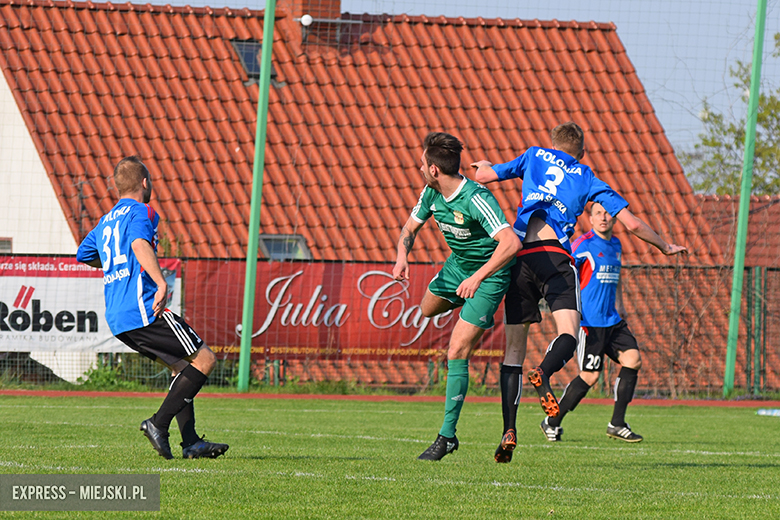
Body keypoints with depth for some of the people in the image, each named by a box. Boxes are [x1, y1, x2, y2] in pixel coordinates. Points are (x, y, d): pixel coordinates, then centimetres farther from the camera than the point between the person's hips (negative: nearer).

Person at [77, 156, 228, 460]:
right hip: (143, 308, -9)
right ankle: (159, 423, -14)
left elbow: (84, 255, 39)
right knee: (204, 360, -5)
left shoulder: (106, 221, 23)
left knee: (180, 366, 17)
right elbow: (139, 243, -25)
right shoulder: (141, 212, -3)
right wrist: (161, 283, -35)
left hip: (116, 320, 9)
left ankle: (191, 442, 7)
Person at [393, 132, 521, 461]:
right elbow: (411, 227, 7)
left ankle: (447, 435, -8)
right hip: (457, 264, 8)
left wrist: (477, 277, -46)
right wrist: (402, 257, -14)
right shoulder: (432, 193, -8)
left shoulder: (476, 199, -33)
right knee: (428, 309, 30)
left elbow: (511, 243, -41)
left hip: (489, 273, -8)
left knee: (456, 354, -14)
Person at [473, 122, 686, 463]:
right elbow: (632, 224, 15)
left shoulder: (535, 157, 22)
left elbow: (483, 177, 27)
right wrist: (665, 247, 31)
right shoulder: (587, 179, 18)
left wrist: (484, 166, 51)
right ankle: (543, 374, -49)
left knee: (513, 349, 7)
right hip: (555, 258, -2)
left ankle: (509, 431, -3)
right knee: (568, 331, -14)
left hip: (519, 257, 2)